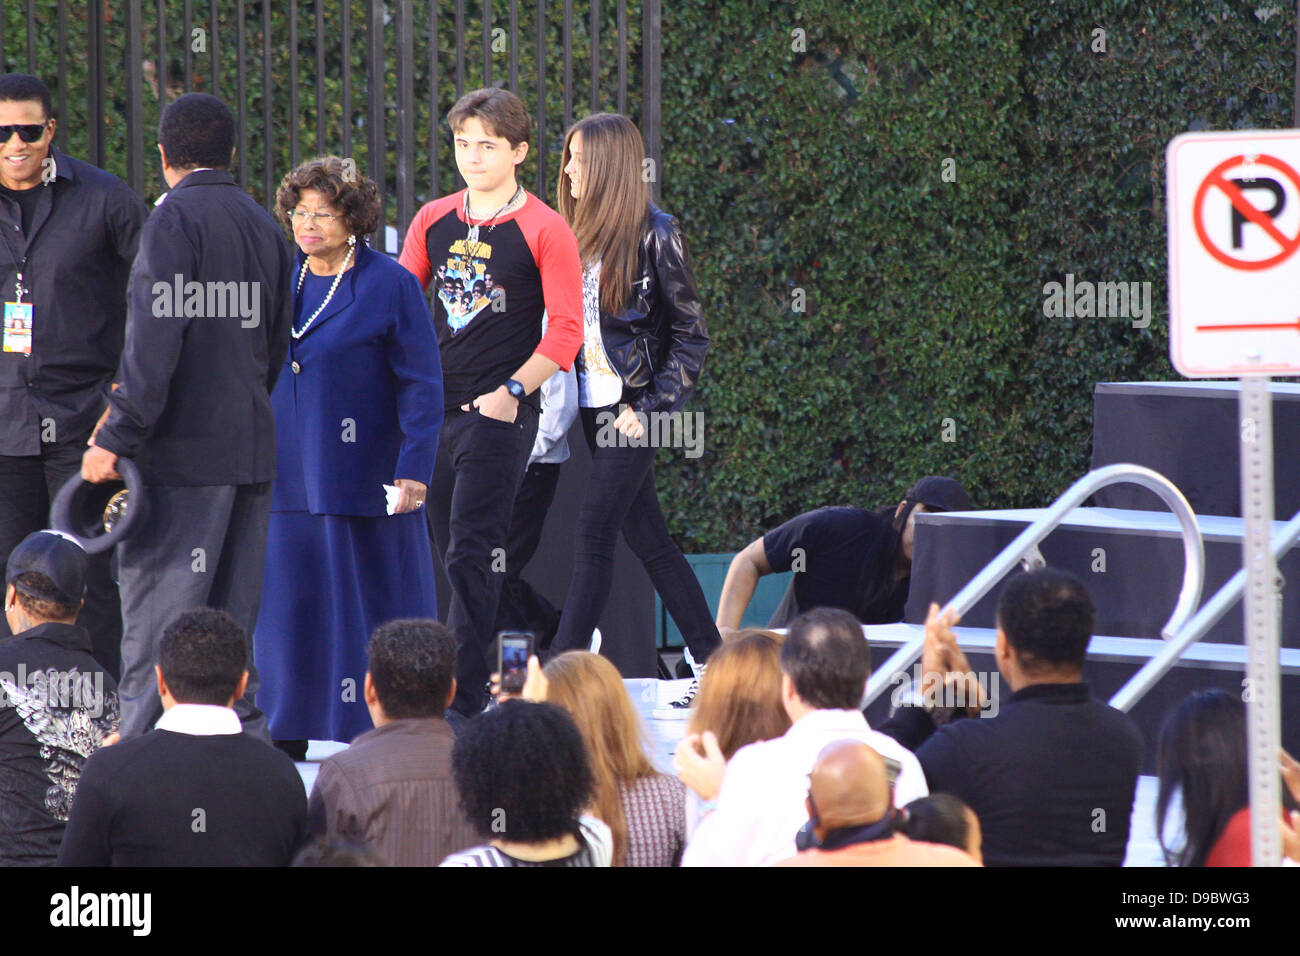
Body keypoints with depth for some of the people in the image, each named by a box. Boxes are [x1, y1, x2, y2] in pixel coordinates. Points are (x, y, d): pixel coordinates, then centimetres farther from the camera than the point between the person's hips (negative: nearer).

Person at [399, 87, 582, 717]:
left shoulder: (544, 232, -4)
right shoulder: (433, 221, 11)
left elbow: (565, 333, -6)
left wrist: (512, 391, -15)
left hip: (499, 413, -6)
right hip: (431, 407, 6)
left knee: (471, 553, -12)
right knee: (448, 553, 10)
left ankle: (463, 698, -13)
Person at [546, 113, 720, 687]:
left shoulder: (655, 235, -9)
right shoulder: (577, 235, 11)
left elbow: (691, 335, -8)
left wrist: (648, 407, -13)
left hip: (632, 408, -7)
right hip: (593, 406, 7)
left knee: (593, 537, -11)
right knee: (648, 539, 9)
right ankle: (711, 657, 17)